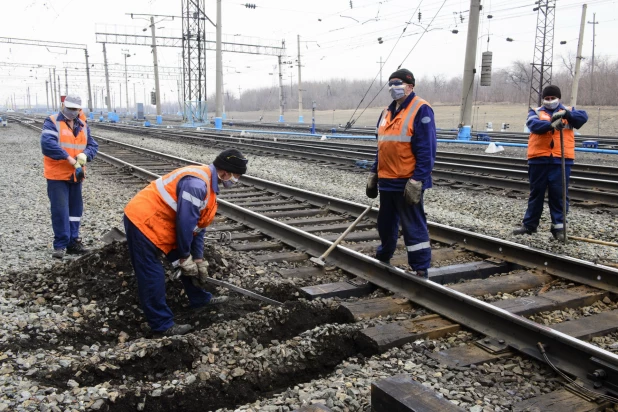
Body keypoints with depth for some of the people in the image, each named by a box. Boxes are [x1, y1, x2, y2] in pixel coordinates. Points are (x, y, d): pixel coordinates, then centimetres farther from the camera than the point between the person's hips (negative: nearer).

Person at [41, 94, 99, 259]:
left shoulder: (83, 126, 11)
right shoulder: (52, 122, -7)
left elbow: (93, 146, 7)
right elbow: (47, 143, -22)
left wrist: (85, 155, -16)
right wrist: (69, 158, -26)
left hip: (76, 174, 6)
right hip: (57, 175, -6)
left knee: (75, 208, 11)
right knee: (60, 210, -6)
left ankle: (73, 242, 21)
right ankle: (60, 244, 4)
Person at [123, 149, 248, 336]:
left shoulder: (208, 184, 7)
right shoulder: (196, 183, -27)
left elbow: (198, 225, 12)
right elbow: (185, 223, -25)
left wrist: (198, 259, 11)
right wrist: (185, 257, -12)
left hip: (157, 221, 11)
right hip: (143, 221, -10)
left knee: (191, 263, 16)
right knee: (152, 276, -3)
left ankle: (199, 299, 32)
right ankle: (162, 324, 7)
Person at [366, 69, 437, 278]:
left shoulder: (421, 110, -10)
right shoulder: (387, 112, 15)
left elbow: (426, 150, -16)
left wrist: (417, 181, -20)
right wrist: (373, 174, 19)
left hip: (407, 182, -8)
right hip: (387, 180, 8)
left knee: (413, 227, -3)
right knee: (385, 223, 20)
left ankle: (421, 271, 6)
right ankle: (383, 259, 38)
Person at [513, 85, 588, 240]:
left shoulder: (568, 111, 13)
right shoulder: (535, 112, 10)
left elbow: (583, 117, -6)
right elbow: (534, 124, -12)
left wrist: (566, 114, -25)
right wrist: (551, 124, -31)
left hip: (561, 160, 0)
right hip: (538, 159, 0)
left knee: (559, 194, 1)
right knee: (536, 193, 9)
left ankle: (559, 226, 8)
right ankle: (529, 224, 17)